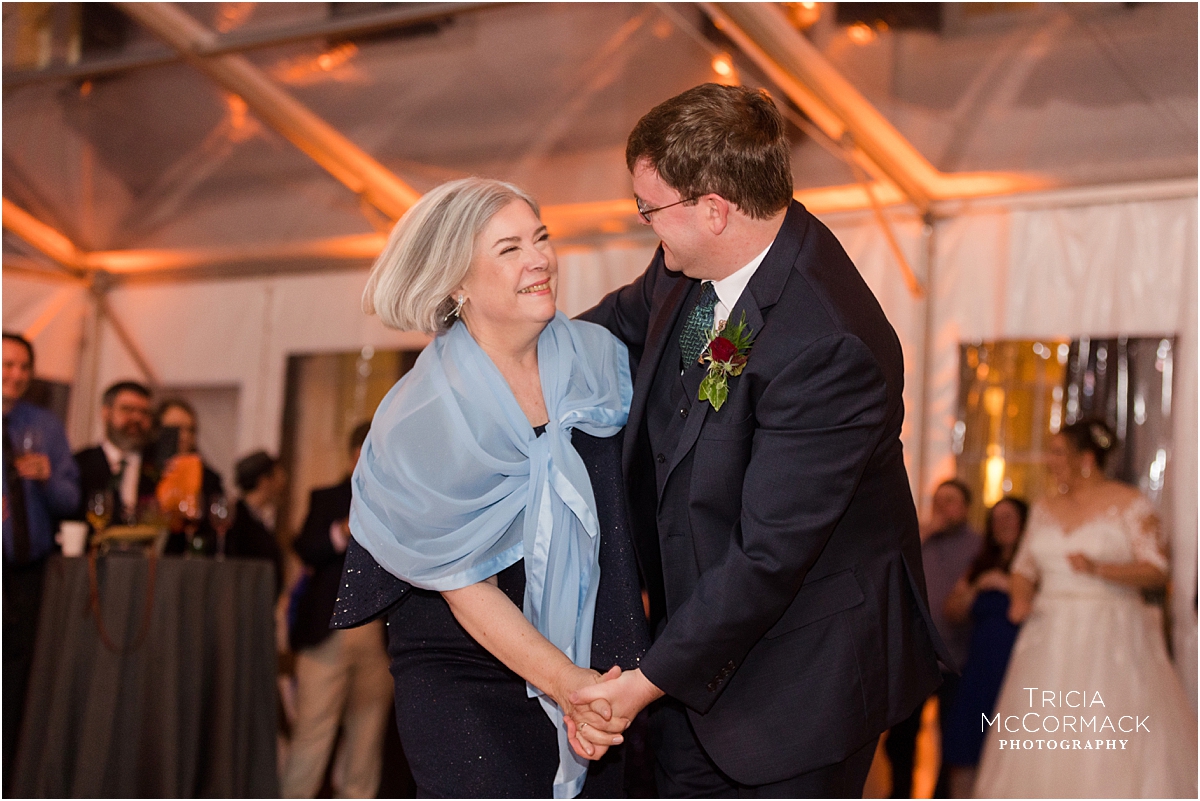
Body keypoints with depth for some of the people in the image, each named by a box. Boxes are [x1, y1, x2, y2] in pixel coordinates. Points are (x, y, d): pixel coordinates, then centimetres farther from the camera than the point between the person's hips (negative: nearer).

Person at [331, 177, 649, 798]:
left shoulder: (598, 357, -2)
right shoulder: (425, 413, -14)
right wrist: (564, 682, -20)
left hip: (595, 668, 4)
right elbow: (463, 584, -11)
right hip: (465, 681, -4)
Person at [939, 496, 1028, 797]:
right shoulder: (980, 567, 18)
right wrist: (976, 588, 0)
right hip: (978, 667, 5)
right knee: (964, 754, 3)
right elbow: (952, 611, 14)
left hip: (1016, 668, -5)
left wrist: (1009, 586, -14)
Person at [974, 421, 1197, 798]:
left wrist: (1098, 568, -22)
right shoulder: (1045, 510, 14)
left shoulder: (1130, 504, -3)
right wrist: (1021, 598, -4)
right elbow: (1024, 567, 17)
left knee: (1110, 740, -8)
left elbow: (1156, 571, -10)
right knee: (1039, 736, 1)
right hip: (1051, 637, 5)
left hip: (1110, 638, -5)